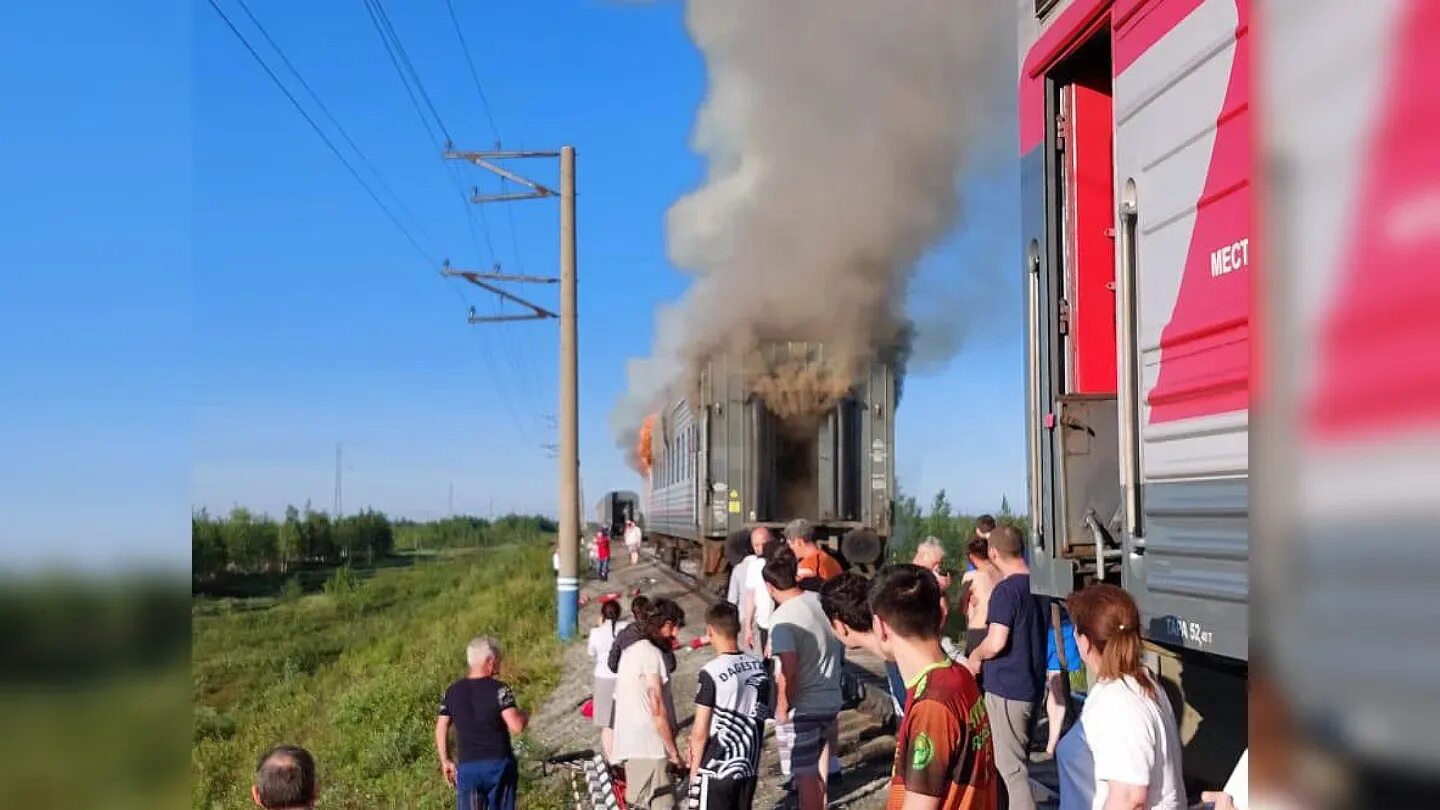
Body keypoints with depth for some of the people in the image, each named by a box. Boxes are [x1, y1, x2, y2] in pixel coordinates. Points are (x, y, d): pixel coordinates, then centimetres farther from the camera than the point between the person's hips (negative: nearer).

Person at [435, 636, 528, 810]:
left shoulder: (453, 691, 4)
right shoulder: (499, 689, -11)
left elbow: (441, 729, 7)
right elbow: (516, 726, -19)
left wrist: (445, 761, 17)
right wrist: (524, 716, 2)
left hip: (467, 767, 3)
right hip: (499, 765, -3)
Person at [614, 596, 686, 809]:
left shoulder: (630, 650, 15)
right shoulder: (651, 654, -14)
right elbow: (657, 711, -17)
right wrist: (674, 752, -9)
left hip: (630, 744, 10)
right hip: (649, 746, -10)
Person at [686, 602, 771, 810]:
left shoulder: (711, 673, -18)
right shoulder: (759, 668, 1)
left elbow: (700, 732, -15)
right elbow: (760, 716, 10)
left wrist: (694, 769, -3)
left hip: (716, 770, -6)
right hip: (749, 767, 6)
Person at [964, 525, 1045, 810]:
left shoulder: (1006, 590, -19)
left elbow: (996, 642, -26)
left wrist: (975, 657, -7)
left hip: (1006, 687, -9)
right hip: (1032, 684, 9)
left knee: (1011, 766, -2)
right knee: (1019, 761, 22)